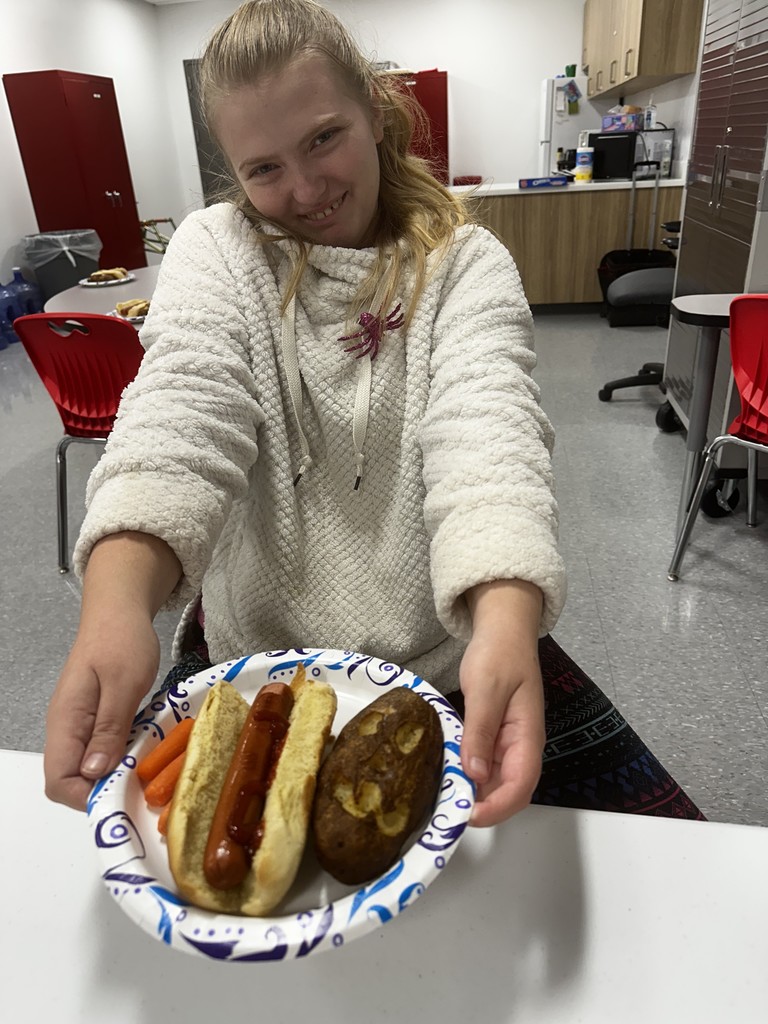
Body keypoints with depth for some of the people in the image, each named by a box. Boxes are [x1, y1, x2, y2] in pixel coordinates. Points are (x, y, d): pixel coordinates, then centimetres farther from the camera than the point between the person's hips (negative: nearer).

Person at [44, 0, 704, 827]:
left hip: (457, 654, 0)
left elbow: (487, 432, -18)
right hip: (253, 655, 1)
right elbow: (178, 418, -17)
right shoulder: (213, 252, 1)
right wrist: (116, 603, -37)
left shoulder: (466, 263, -2)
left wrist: (507, 624, -38)